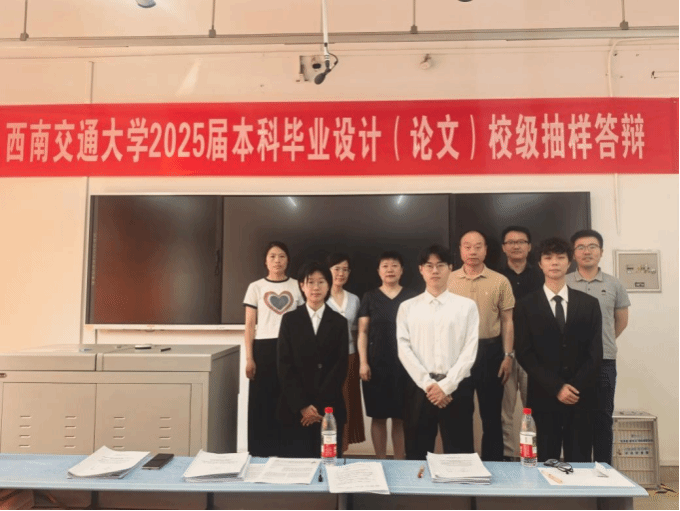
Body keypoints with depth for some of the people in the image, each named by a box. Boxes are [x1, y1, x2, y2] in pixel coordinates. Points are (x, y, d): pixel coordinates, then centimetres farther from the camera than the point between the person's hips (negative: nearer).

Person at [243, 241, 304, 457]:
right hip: (263, 349, 0)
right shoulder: (256, 287, 6)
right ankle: (262, 453, 13)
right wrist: (249, 358, -3)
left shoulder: (297, 287, 7)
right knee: (262, 403, 2)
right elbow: (250, 325, 4)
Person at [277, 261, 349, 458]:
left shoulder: (339, 322, 6)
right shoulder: (290, 320, 5)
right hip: (295, 408, 0)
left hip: (329, 408, 0)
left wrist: (320, 405, -10)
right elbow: (284, 365, -1)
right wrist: (302, 406, -10)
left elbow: (341, 366, -1)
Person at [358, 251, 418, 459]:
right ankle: (380, 462, 18)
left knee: (401, 417, 6)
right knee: (378, 416, 6)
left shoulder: (411, 297, 5)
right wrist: (363, 362, -5)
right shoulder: (369, 297, 5)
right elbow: (363, 332, 4)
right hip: (376, 365, 0)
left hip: (404, 364, 0)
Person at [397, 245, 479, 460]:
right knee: (417, 454, 10)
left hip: (457, 388, -1)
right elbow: (404, 350, -1)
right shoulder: (407, 307, 6)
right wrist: (428, 384, -10)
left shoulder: (467, 306, 4)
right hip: (419, 388, 1)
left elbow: (470, 350, -3)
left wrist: (446, 385, -11)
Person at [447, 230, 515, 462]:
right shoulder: (448, 281, 2)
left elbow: (507, 322, 3)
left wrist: (508, 356, -3)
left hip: (490, 351, -1)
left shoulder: (500, 282, 1)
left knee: (491, 414, 9)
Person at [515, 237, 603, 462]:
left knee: (579, 462, 7)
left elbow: (595, 352, 3)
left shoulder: (589, 304, 8)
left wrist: (576, 387, -9)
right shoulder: (526, 306, 2)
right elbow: (524, 353, -3)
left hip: (581, 396, 2)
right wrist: (556, 387, -11)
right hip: (544, 396, -1)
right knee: (546, 462, 4)